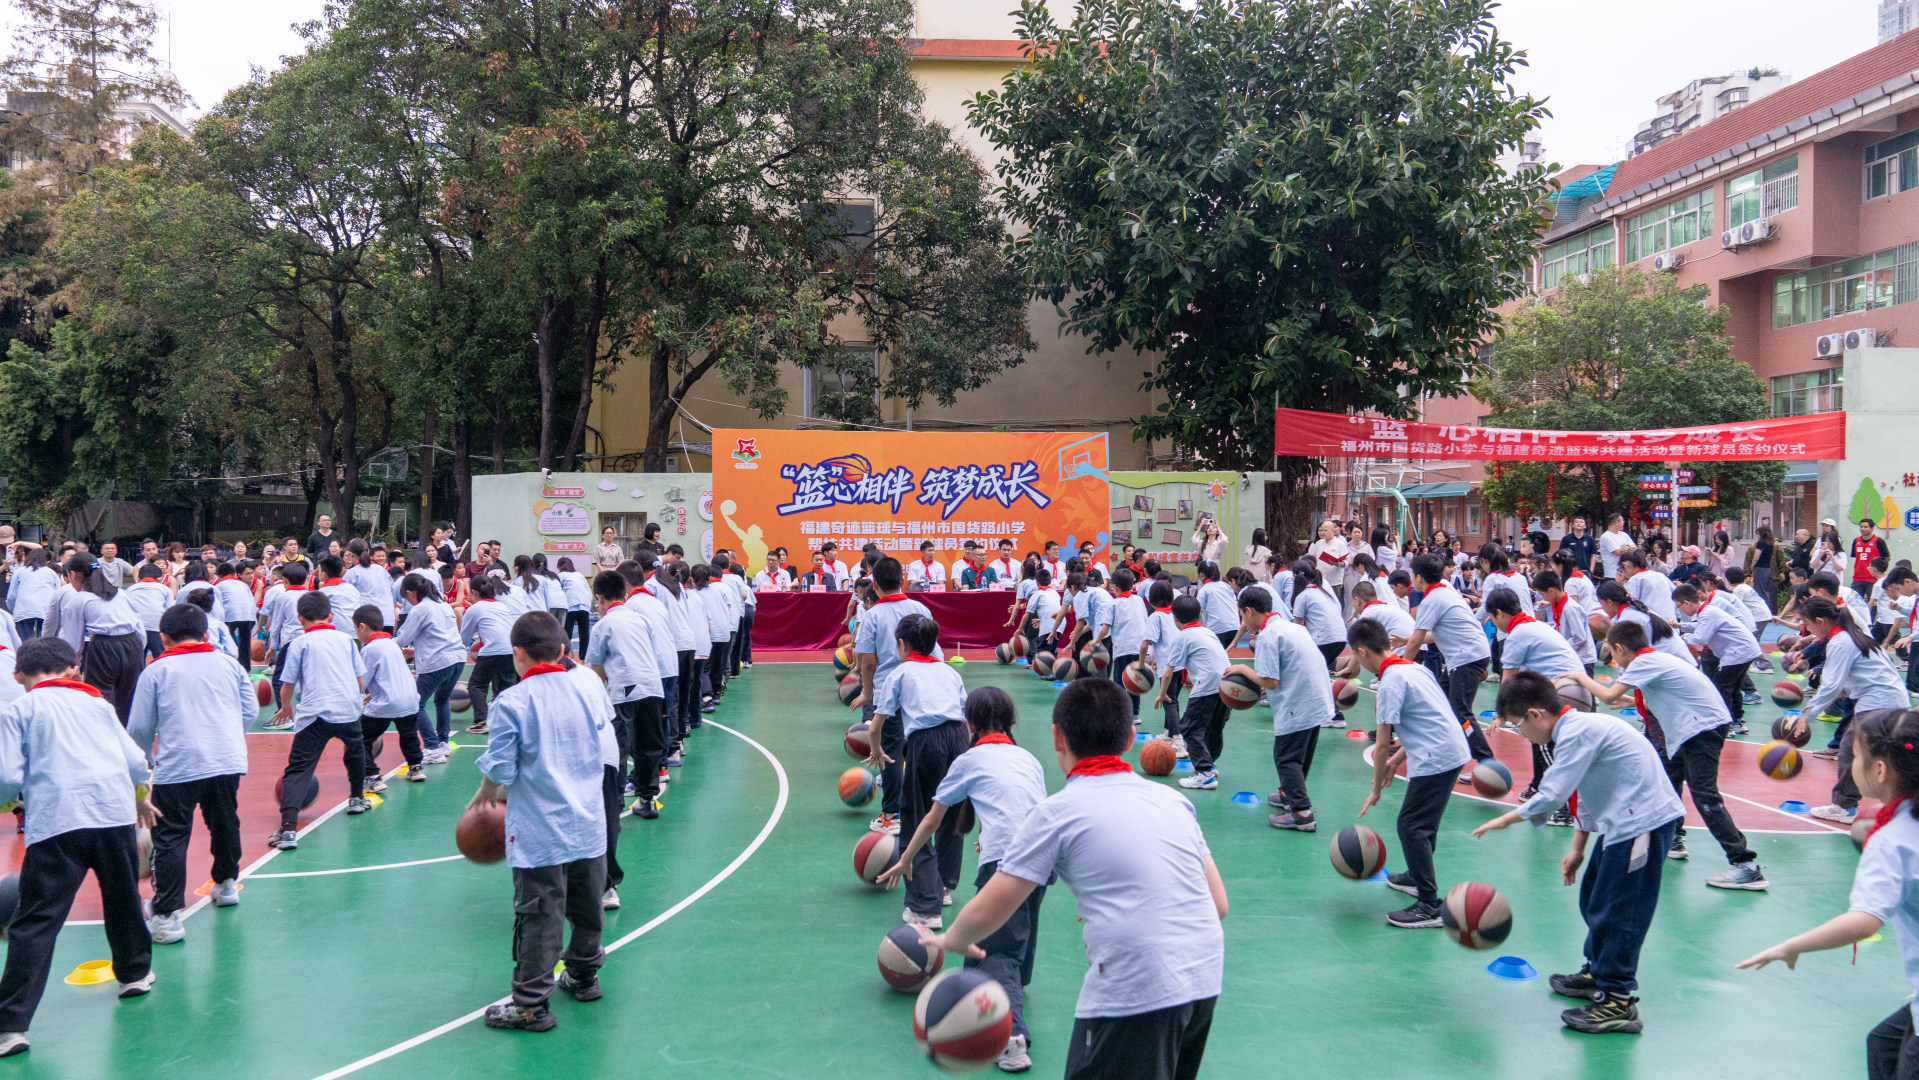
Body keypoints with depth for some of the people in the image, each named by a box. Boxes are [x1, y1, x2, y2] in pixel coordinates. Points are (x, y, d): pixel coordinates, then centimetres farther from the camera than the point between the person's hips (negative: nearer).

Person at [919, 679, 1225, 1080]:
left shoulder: (1057, 812, -2)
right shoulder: (1172, 799, 12)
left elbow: (984, 915, -1)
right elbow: (1218, 904, 14)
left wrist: (950, 940, 22)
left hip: (1134, 997, -6)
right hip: (1205, 983, 7)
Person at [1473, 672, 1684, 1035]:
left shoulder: (1577, 732, -19)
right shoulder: (1581, 727, 14)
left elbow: (1552, 797, -21)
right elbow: (1587, 798, 22)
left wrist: (1505, 820, -9)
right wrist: (1577, 849, 21)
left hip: (1643, 824, -11)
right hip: (1624, 821, 11)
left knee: (1616, 910, -7)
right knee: (1594, 899, 21)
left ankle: (1618, 1002, -1)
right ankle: (1597, 973, 35)